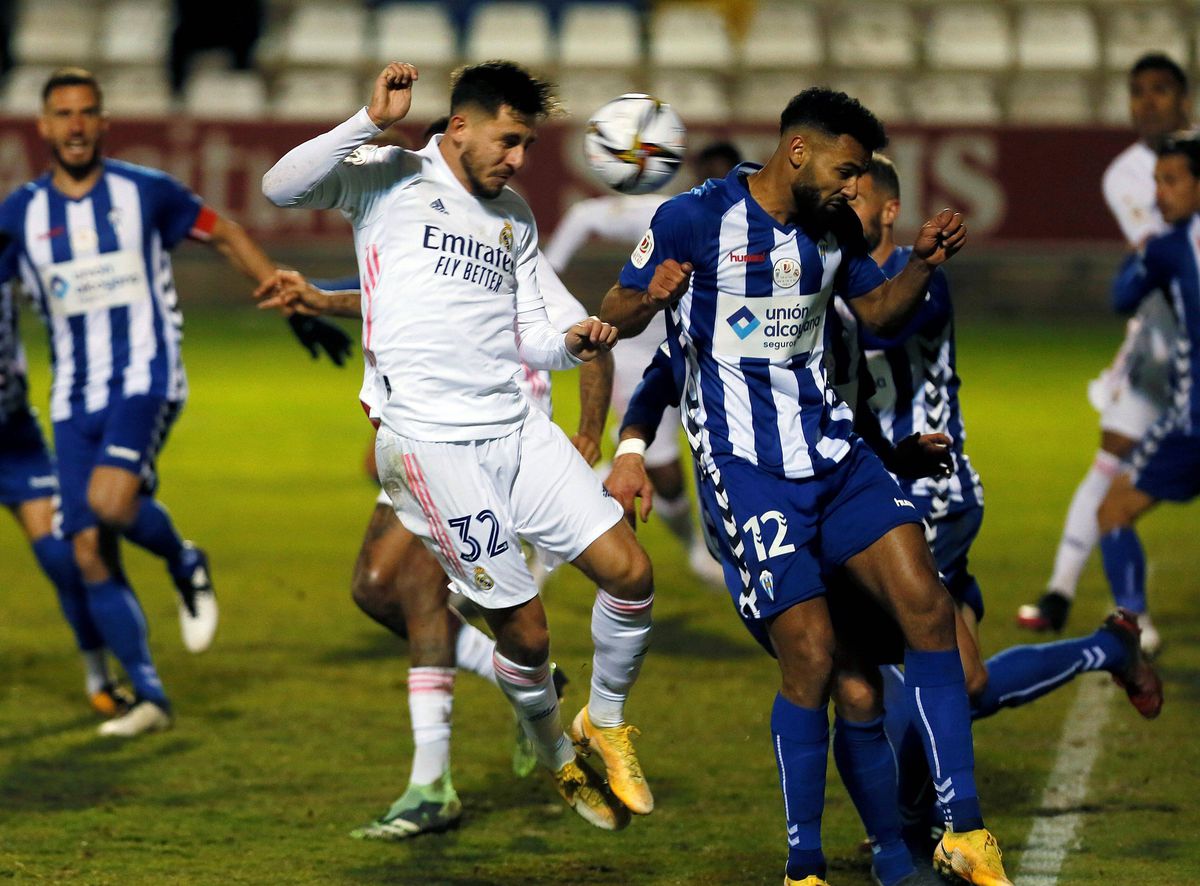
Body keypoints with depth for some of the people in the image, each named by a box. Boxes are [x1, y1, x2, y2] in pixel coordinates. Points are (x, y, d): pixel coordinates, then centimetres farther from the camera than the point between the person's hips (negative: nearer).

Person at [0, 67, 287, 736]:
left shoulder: (146, 193, -1)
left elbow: (226, 235, 11)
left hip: (146, 379, -4)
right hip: (75, 398, 4)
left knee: (110, 499, -29)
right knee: (90, 551, -4)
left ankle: (186, 563, 4)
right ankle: (149, 697, 5)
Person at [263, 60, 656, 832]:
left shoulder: (515, 217, 18)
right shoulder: (391, 178, 0)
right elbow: (282, 187, -14)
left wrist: (572, 345, -2)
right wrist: (371, 123, -22)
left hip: (516, 427, 6)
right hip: (429, 442, -6)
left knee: (630, 570, -5)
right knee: (525, 629, -4)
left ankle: (606, 724, 19)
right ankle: (559, 761, 23)